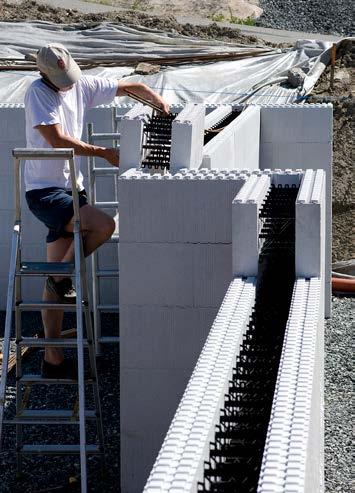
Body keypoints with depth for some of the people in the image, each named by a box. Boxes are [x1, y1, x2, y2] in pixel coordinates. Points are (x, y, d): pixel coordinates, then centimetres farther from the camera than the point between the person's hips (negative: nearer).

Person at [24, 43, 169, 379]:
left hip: (70, 188, 7)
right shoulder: (38, 93, -12)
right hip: (45, 191, -7)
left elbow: (131, 87, 17)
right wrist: (104, 152, -15)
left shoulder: (82, 86, 7)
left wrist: (161, 103, 1)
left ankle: (53, 359, 12)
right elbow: (57, 140, -19)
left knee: (54, 284, 7)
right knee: (104, 225, -27)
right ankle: (62, 276, -2)